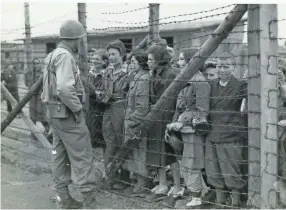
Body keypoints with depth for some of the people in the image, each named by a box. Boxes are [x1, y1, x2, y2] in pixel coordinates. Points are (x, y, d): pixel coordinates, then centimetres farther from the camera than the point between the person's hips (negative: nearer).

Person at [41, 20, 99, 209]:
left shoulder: (53, 56, 15)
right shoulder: (65, 56, -16)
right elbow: (65, 89, -28)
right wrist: (78, 109, -17)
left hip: (55, 112, 10)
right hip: (67, 113, -10)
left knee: (60, 156, 13)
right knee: (83, 157, -6)